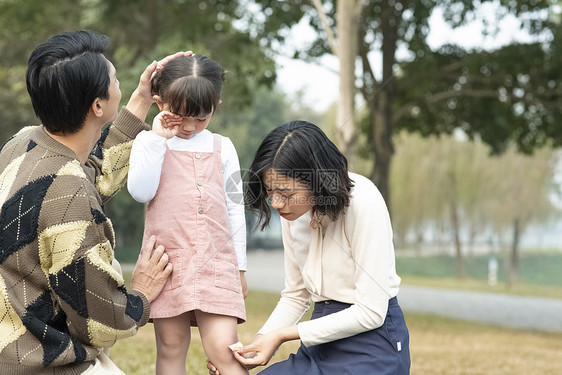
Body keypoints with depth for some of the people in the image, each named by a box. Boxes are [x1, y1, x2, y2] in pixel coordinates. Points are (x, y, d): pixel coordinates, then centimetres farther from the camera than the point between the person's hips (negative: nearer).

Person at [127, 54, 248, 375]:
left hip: (217, 264, 0)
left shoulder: (222, 148, 10)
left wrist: (239, 265, 12)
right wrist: (158, 139, -11)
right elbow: (141, 191, -10)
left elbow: (235, 208, 13)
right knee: (171, 348, 6)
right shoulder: (149, 143, 5)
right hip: (168, 261, 0)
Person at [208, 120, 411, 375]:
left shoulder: (363, 203, -19)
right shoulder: (292, 211, 2)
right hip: (322, 343, 6)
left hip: (372, 344, -6)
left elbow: (370, 312, -18)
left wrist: (282, 335, -16)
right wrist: (257, 345, -3)